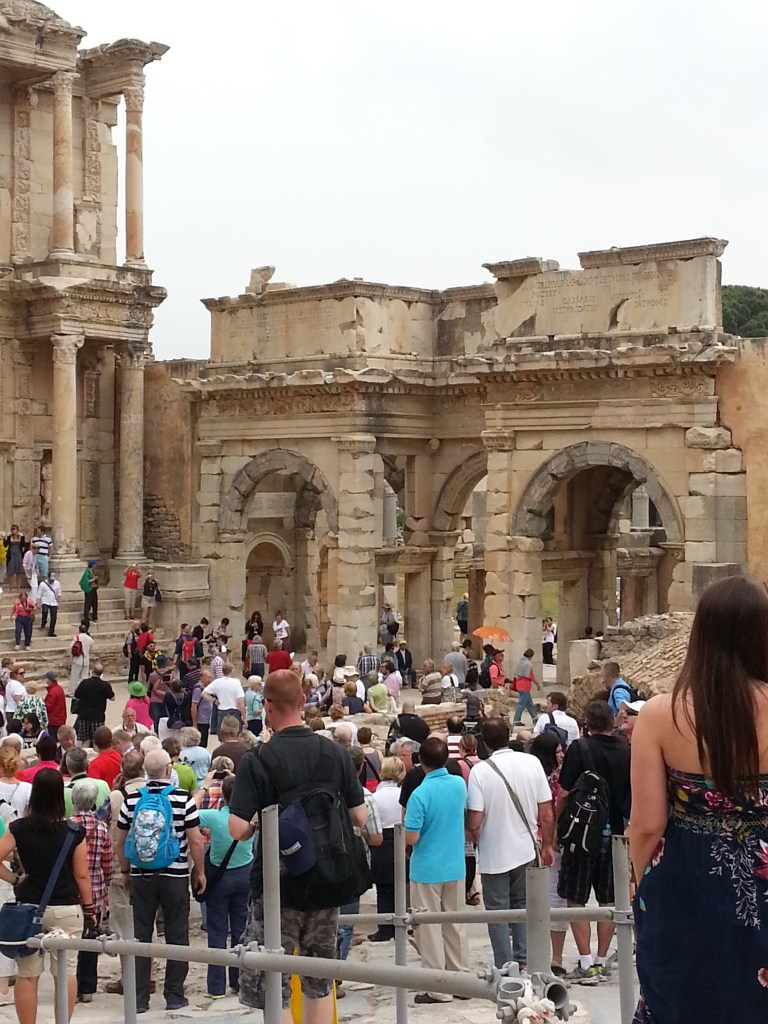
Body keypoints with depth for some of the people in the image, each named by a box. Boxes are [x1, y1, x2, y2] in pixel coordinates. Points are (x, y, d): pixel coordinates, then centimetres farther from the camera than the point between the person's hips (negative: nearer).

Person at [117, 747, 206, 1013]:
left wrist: (125, 871, 18)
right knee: (176, 936, 8)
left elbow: (121, 842, 5)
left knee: (141, 937, 8)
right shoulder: (183, 799, -9)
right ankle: (174, 996, 10)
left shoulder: (132, 800, -2)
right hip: (175, 876, -2)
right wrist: (199, 872, 4)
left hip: (141, 876, 2)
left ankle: (139, 998, 9)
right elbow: (195, 840, -8)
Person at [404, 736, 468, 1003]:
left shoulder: (420, 794, -21)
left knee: (429, 928, 4)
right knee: (455, 926, 16)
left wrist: (403, 829, 0)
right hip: (455, 867, 5)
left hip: (427, 870, -5)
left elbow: (411, 837, -19)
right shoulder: (460, 784, -2)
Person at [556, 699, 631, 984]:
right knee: (608, 901, 12)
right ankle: (600, 962, 16)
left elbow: (564, 794, -13)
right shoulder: (625, 751, 1)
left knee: (576, 901, 3)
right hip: (614, 833, 4)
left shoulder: (579, 748, -11)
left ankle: (586, 964, -2)